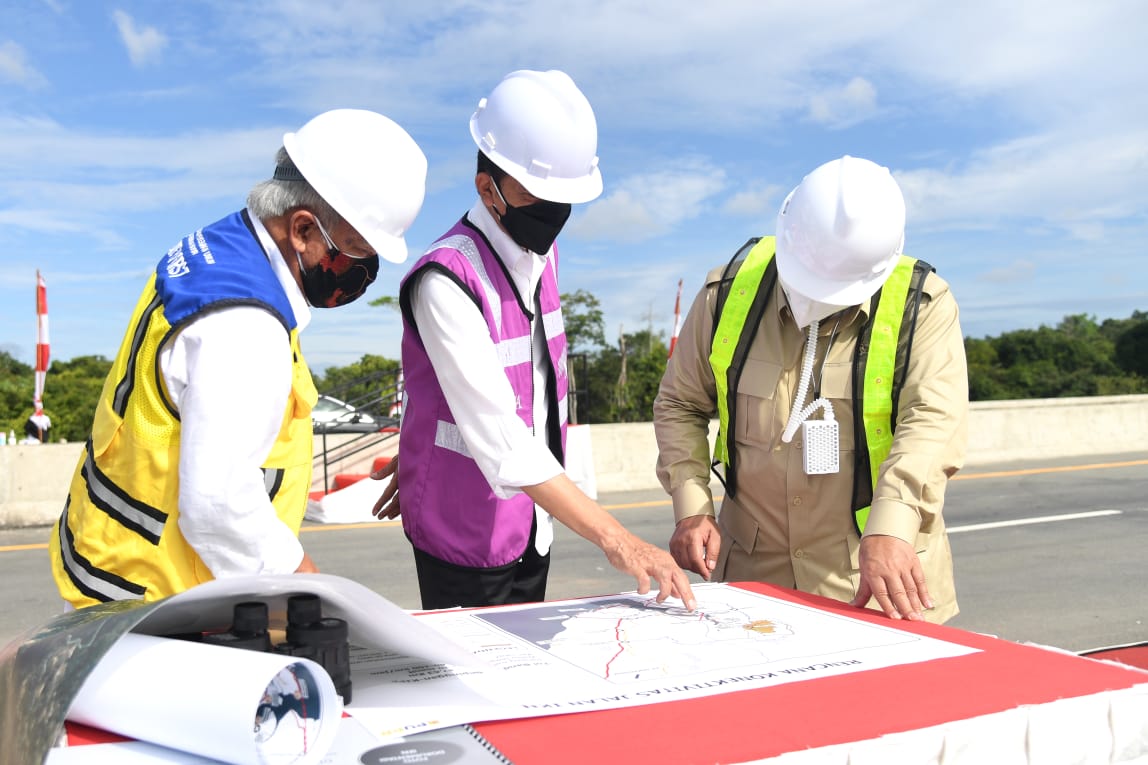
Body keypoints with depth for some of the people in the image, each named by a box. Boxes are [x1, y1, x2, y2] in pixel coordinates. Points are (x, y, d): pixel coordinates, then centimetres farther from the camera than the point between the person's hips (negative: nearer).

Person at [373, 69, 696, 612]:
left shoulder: (541, 252, 2)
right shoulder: (445, 281, -25)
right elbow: (499, 435, -32)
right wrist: (614, 538, -36)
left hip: (532, 526, 7)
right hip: (466, 535, -7)